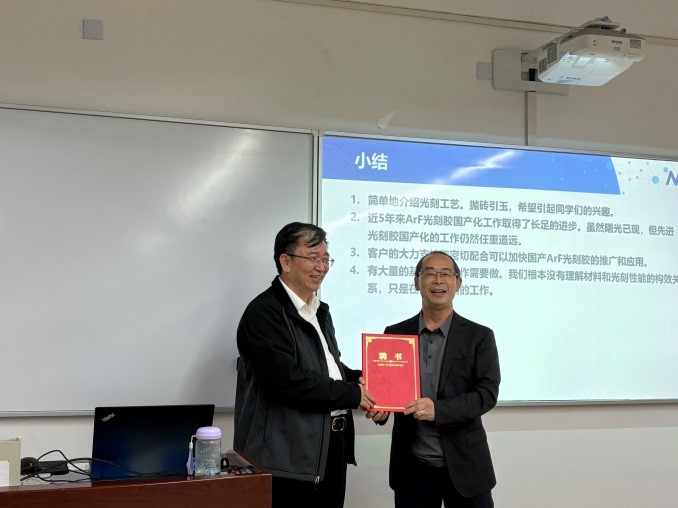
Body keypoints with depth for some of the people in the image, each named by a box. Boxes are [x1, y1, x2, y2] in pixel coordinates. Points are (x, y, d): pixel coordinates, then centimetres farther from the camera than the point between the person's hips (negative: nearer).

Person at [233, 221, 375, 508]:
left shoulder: (319, 310, 17)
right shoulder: (264, 312, -13)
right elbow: (287, 379, -23)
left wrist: (358, 379, 3)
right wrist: (352, 394, -14)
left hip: (332, 448, 9)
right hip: (288, 457, -8)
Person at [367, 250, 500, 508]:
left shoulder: (479, 336, 0)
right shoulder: (395, 333, 6)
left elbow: (487, 392, -9)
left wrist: (438, 409, -23)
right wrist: (379, 406, -14)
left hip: (463, 463, -1)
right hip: (412, 465, 2)